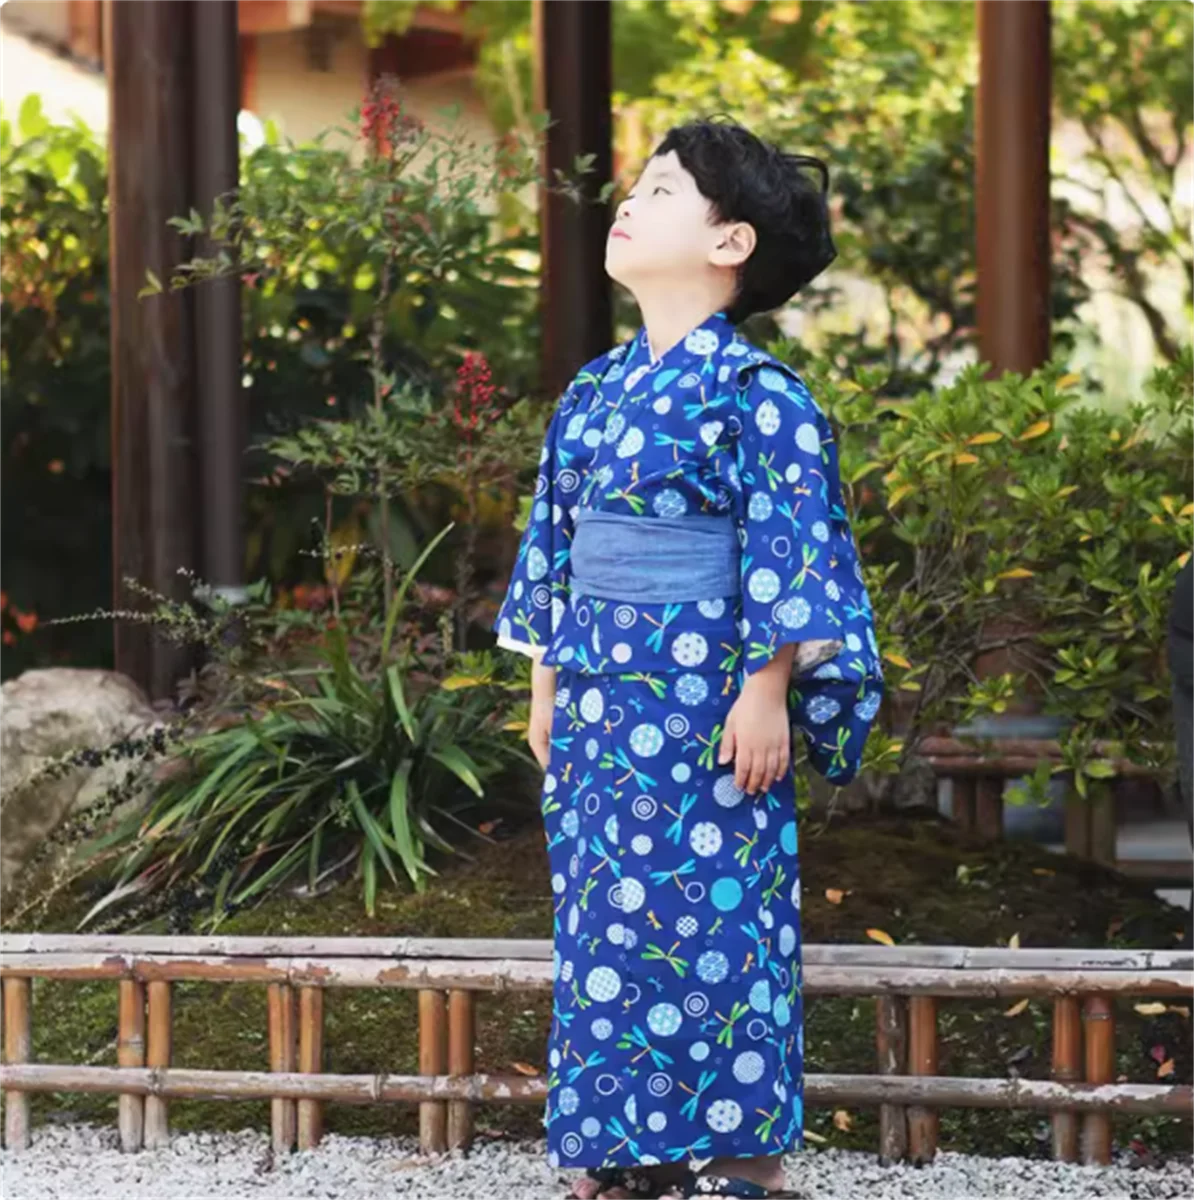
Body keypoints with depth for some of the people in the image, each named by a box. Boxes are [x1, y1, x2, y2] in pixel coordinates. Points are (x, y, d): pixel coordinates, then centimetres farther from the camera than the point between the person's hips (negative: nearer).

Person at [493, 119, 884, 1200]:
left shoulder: (754, 394, -10)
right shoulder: (594, 392, 12)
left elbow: (791, 551, -12)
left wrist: (767, 688, -16)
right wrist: (547, 684, 17)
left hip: (705, 707, -7)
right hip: (599, 705, 7)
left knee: (712, 928, -4)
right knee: (603, 922, 9)